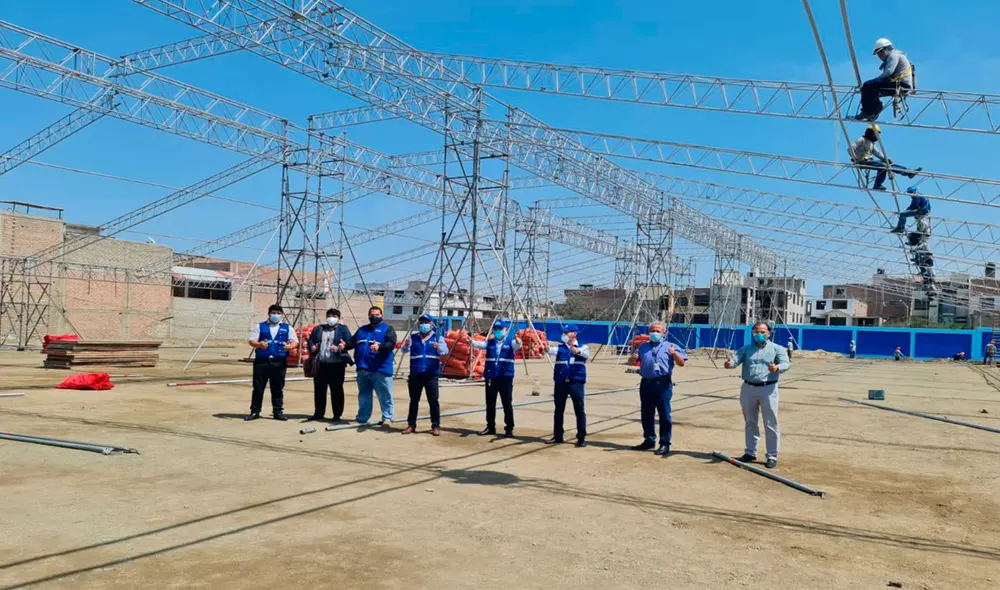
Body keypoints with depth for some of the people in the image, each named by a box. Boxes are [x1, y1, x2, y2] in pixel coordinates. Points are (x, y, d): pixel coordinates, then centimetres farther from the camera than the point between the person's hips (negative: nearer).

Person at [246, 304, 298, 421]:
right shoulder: (260, 326, 10)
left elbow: (295, 341, 7)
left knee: (278, 388, 6)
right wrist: (259, 344, -20)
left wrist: (290, 346, -17)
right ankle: (255, 411, 11)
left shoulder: (287, 328, 12)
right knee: (258, 387, 3)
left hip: (279, 362, 1)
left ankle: (278, 411, 14)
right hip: (262, 361, -1)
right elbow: (251, 340, 3)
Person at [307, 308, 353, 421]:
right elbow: (310, 340, 15)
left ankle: (337, 414, 7)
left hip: (337, 364, -4)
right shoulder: (318, 329, 18)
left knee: (336, 390, 0)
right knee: (319, 390, 9)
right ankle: (318, 413, 19)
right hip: (320, 364, 4)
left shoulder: (343, 329, 7)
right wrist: (312, 347, -7)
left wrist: (340, 347, -20)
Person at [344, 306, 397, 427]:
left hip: (381, 369, -5)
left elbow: (391, 344, -14)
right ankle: (362, 418, 24)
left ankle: (387, 418, 3)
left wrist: (379, 346, -34)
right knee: (363, 395, 14)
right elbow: (352, 341, 15)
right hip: (363, 369, 6)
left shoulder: (387, 329, 2)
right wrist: (345, 345, -9)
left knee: (385, 396, -4)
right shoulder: (362, 329, 20)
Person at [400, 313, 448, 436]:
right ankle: (411, 425, 17)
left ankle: (436, 426, 5)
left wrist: (438, 347, -33)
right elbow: (404, 350, -3)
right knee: (414, 400, 9)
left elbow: (445, 351, -9)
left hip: (431, 375, -2)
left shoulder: (438, 338, 4)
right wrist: (406, 345, -27)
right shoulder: (413, 338, 8)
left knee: (433, 401, -1)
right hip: (415, 375, 2)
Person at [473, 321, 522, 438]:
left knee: (507, 404, -1)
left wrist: (518, 342, -43)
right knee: (490, 404, 11)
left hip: (506, 378, -3)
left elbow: (518, 346, -18)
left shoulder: (510, 344, 2)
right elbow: (478, 344, -8)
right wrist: (470, 341, -30)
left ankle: (509, 429, 8)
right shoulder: (489, 343, 9)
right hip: (490, 378, 3)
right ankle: (490, 427, 23)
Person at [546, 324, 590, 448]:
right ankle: (557, 436, 22)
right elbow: (551, 349, -12)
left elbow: (586, 353, -21)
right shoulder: (560, 347, 10)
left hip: (576, 383, -3)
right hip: (560, 382, 3)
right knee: (559, 410, 11)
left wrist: (577, 351, -45)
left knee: (579, 410, -1)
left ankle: (582, 438, 5)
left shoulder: (583, 347, 3)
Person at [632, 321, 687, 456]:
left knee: (664, 414, -4)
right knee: (646, 414, 11)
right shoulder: (643, 347, 18)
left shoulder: (669, 346, 6)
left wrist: (674, 353, -20)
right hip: (646, 383, 5)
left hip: (663, 384, -5)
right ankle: (649, 440, 23)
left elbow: (681, 363, -1)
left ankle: (665, 444, 1)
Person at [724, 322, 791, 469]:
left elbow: (787, 363, -12)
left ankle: (772, 456, 7)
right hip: (748, 388, 3)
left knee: (771, 424, -1)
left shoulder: (777, 349, 2)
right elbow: (736, 360, -5)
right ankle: (750, 452, 25)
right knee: (750, 422, 13)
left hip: (768, 389, -3)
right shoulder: (746, 349, 10)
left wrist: (777, 368, -35)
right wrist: (730, 363, -30)